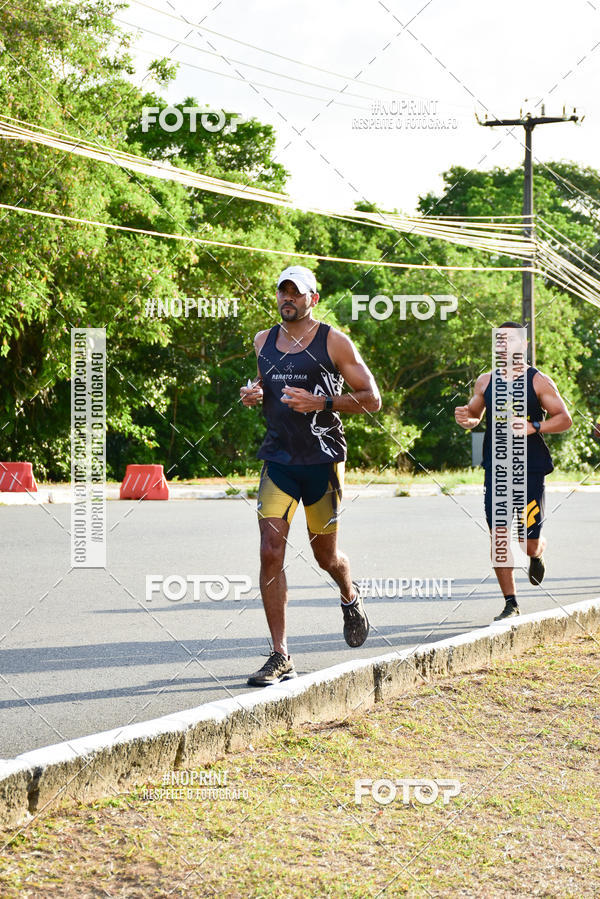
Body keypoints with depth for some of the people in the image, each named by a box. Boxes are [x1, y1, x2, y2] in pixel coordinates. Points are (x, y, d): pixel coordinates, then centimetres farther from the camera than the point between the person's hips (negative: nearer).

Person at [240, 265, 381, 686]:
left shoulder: (334, 342, -5)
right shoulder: (263, 341, 9)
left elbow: (372, 399, -5)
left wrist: (321, 402, -18)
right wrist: (253, 395, 4)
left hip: (323, 460, -3)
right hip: (278, 458, 3)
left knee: (326, 554, 10)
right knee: (271, 552, -11)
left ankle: (351, 598, 47)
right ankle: (281, 657, -7)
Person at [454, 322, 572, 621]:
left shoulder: (538, 381, -2)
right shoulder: (485, 381, 9)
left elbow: (565, 419, -2)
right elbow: (474, 415, 20)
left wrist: (534, 427, -18)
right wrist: (466, 419, -4)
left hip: (530, 471, -3)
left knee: (529, 542, -2)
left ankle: (538, 553, 37)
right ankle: (510, 603, 8)